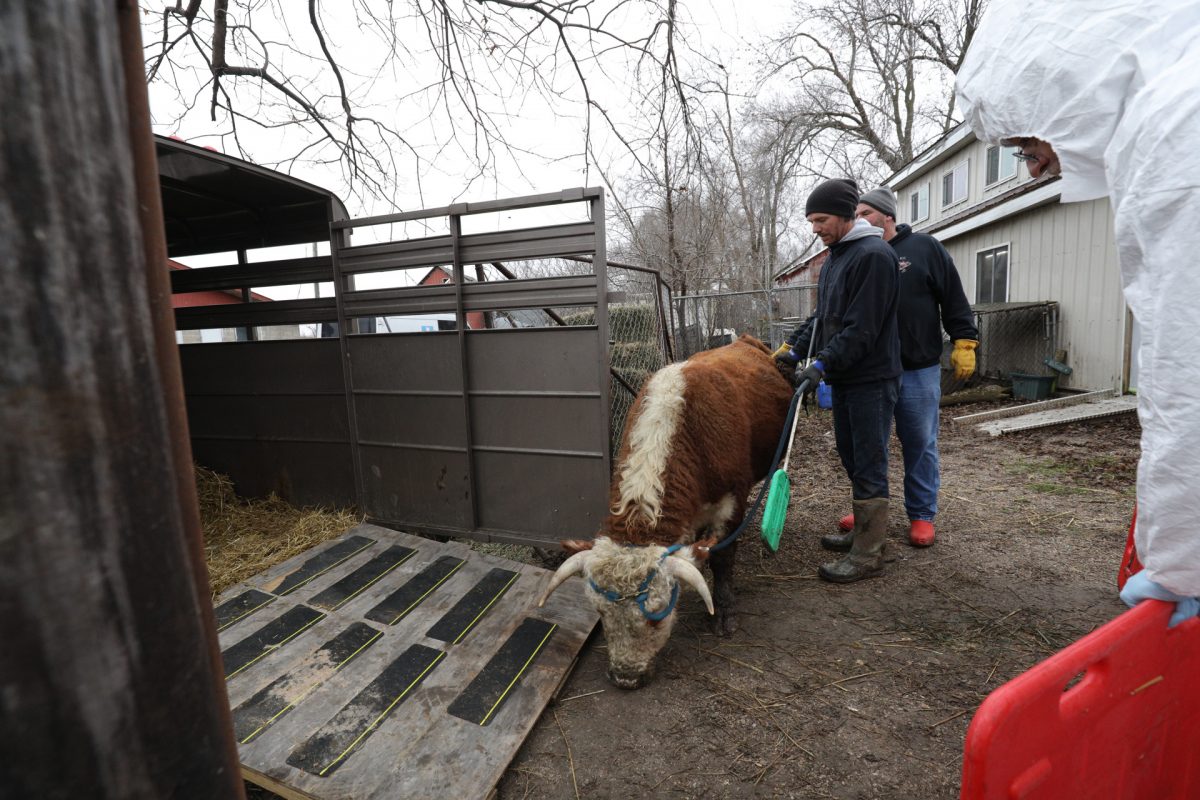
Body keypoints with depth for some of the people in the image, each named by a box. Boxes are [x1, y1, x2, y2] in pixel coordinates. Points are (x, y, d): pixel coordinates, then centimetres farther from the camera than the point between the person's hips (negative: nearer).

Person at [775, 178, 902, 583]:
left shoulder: (874, 255, -14)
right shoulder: (835, 257, 16)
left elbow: (862, 328, -22)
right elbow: (822, 315, 17)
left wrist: (822, 364, -24)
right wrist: (793, 347, 4)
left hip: (871, 380, -9)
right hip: (843, 379, 9)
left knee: (868, 465, -3)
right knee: (851, 458, 17)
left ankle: (868, 556, 6)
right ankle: (864, 532, 33)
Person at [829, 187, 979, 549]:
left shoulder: (925, 247, 1)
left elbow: (954, 299, 2)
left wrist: (963, 343, -3)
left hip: (918, 370, -2)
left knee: (920, 445, 7)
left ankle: (922, 515, 21)